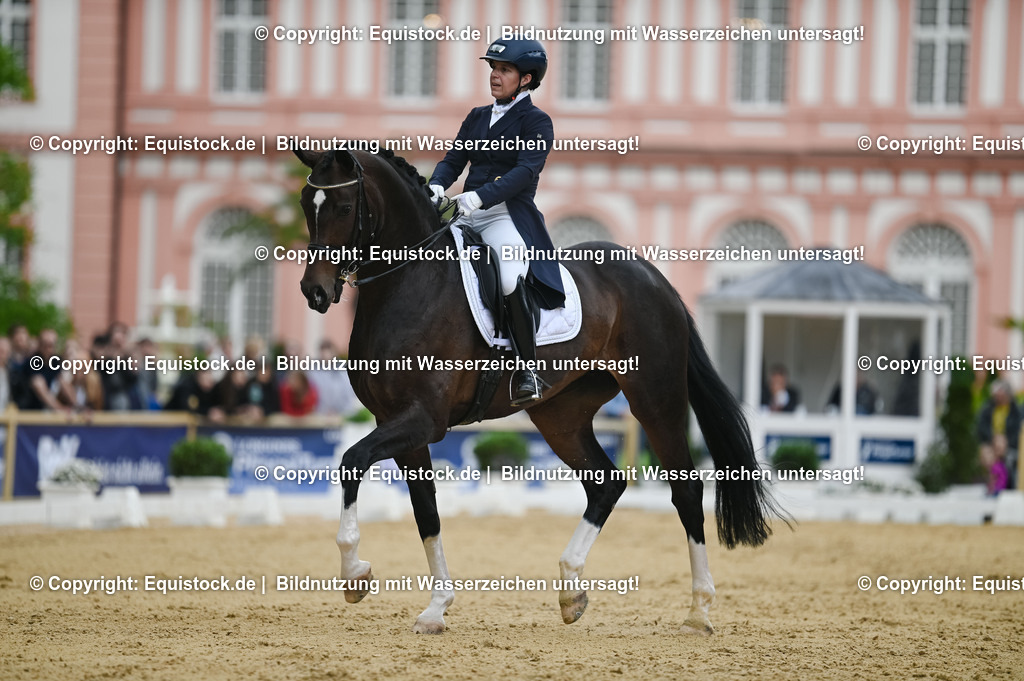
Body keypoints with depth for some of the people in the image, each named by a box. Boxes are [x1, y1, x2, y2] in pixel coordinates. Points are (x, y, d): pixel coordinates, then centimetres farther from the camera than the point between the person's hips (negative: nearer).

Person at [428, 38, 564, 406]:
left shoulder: (536, 122, -1)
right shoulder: (477, 117, 19)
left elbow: (525, 171, -14)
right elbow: (454, 159, 13)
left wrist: (480, 195, -28)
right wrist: (436, 186, -11)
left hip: (509, 214, -7)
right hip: (468, 217, 7)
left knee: (511, 279, -33)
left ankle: (527, 369, -23)